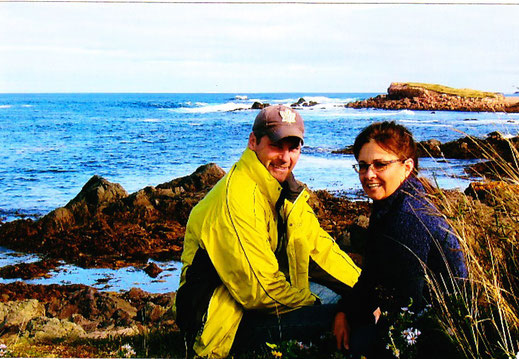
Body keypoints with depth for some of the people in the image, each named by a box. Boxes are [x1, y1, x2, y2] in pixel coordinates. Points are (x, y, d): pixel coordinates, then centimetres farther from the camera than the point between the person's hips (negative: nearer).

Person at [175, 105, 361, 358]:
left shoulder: (286, 190, 7)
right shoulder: (235, 199, -23)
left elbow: (319, 246, 11)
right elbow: (258, 289, -25)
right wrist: (315, 306, -13)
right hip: (225, 326, -9)